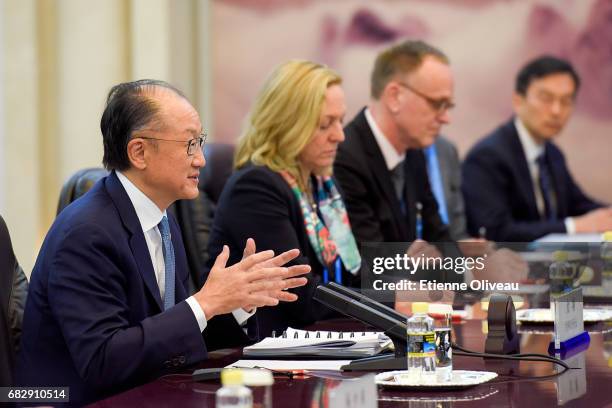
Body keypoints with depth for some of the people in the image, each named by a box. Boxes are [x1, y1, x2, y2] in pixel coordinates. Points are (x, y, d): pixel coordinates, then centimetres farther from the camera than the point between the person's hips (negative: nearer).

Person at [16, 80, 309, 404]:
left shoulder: (163, 223, 9)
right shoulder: (87, 233, -17)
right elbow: (101, 363, -23)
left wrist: (243, 296, 0)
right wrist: (206, 303, -22)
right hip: (85, 400, -7)